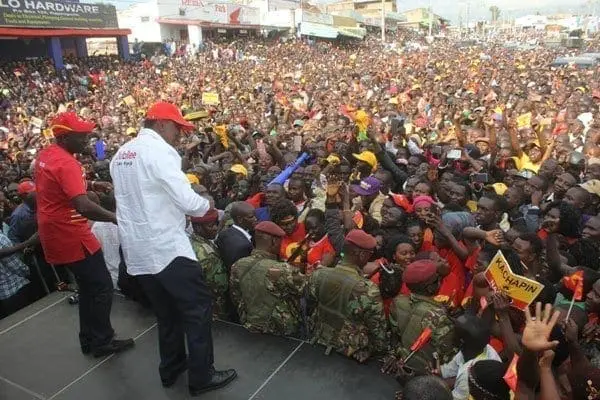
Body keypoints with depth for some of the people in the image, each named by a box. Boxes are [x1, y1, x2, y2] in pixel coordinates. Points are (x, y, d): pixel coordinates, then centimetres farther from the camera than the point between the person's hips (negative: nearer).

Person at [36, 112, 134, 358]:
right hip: (70, 235, -10)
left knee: (89, 286, 20)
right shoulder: (66, 163, -24)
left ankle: (89, 340, 29)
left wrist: (89, 185, 13)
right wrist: (116, 218, -31)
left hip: (54, 233, 10)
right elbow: (84, 207, -35)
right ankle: (102, 341, 15)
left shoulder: (45, 156, 8)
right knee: (102, 288, 3)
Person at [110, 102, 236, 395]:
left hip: (136, 249, 9)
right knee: (198, 306, 4)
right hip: (165, 247, -9)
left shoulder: (120, 154, 13)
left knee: (167, 310, 21)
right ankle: (201, 376, 13)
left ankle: (171, 369, 34)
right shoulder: (159, 150, -15)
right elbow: (187, 200, -20)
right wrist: (214, 210, -2)